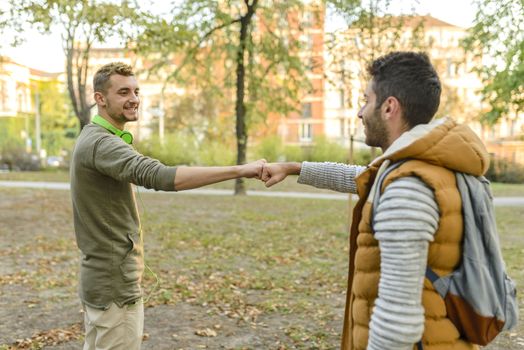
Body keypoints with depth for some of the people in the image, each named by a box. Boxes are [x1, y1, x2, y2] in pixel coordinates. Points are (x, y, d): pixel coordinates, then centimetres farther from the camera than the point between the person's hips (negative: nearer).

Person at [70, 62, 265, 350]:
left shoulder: (92, 138, 13)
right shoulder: (101, 143, -21)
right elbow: (160, 176, -37)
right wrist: (240, 170, -40)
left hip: (101, 279, 10)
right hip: (115, 284, -10)